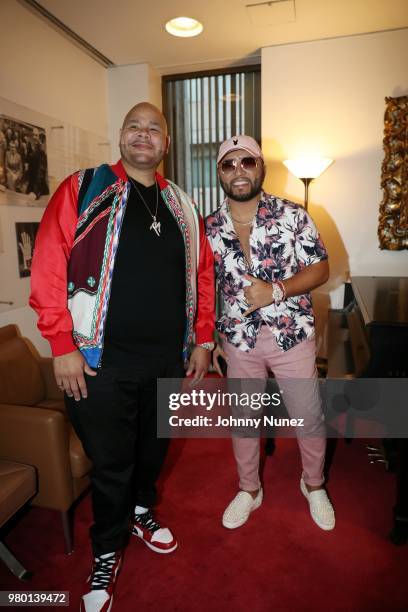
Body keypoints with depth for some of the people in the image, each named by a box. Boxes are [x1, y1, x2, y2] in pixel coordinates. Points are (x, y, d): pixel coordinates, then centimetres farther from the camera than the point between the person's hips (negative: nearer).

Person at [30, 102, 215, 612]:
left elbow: (203, 274, 11)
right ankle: (107, 554, 38)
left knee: (154, 448, 22)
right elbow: (48, 269, -10)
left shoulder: (181, 205, 10)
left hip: (169, 359, 4)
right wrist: (63, 346, -14)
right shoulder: (83, 189, -3)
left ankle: (141, 512, 52)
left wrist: (203, 340, 8)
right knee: (110, 463, 12)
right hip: (103, 361, -4)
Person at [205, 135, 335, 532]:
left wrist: (276, 291, -21)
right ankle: (249, 490, 40)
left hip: (292, 336, -1)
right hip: (238, 340, 2)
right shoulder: (210, 228, 0)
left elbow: (320, 269, -6)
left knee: (309, 418, 11)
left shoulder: (292, 216, -7)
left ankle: (314, 486, 41)